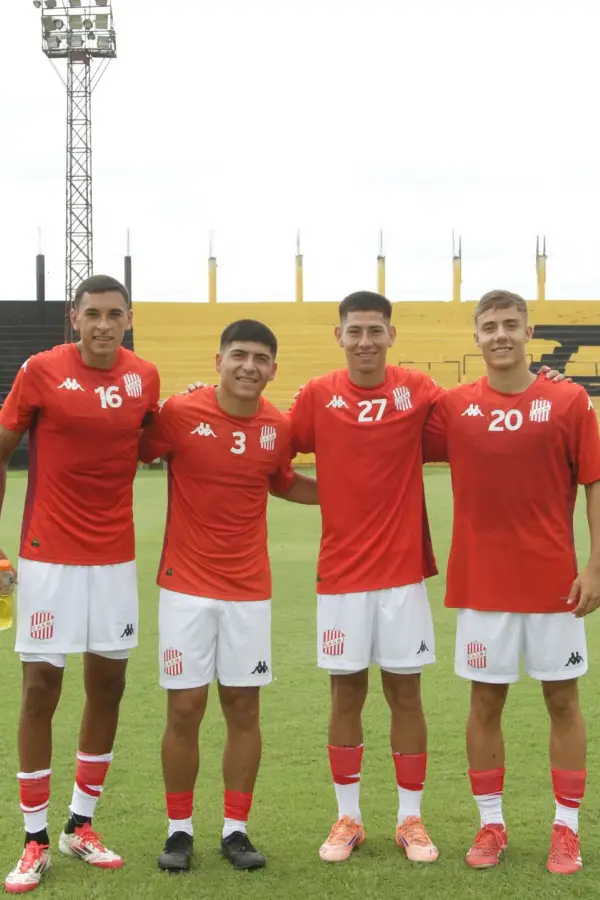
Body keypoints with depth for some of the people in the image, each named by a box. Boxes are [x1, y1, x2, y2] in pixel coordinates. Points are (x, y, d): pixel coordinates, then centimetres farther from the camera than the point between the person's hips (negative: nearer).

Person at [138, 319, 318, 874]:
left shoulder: (278, 427, 0)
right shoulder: (180, 413, -11)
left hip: (250, 589, 3)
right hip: (187, 585, -3)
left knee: (244, 708, 6)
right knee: (185, 708, 1)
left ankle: (236, 829, 19)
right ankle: (180, 830, 17)